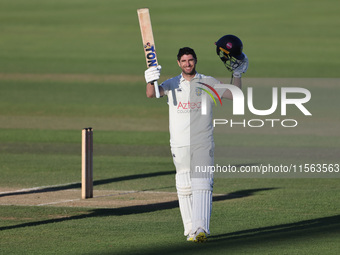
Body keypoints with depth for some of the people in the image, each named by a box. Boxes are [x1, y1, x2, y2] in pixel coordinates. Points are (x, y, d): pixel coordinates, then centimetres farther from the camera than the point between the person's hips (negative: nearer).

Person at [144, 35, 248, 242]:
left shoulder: (209, 83, 9)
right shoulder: (172, 84, 10)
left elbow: (235, 95, 6)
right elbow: (151, 94, -6)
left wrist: (237, 73, -5)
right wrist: (151, 80, -26)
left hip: (203, 145, -2)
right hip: (180, 145, 2)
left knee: (202, 184, -14)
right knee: (184, 186, 4)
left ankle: (201, 228, -25)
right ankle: (190, 230, 11)